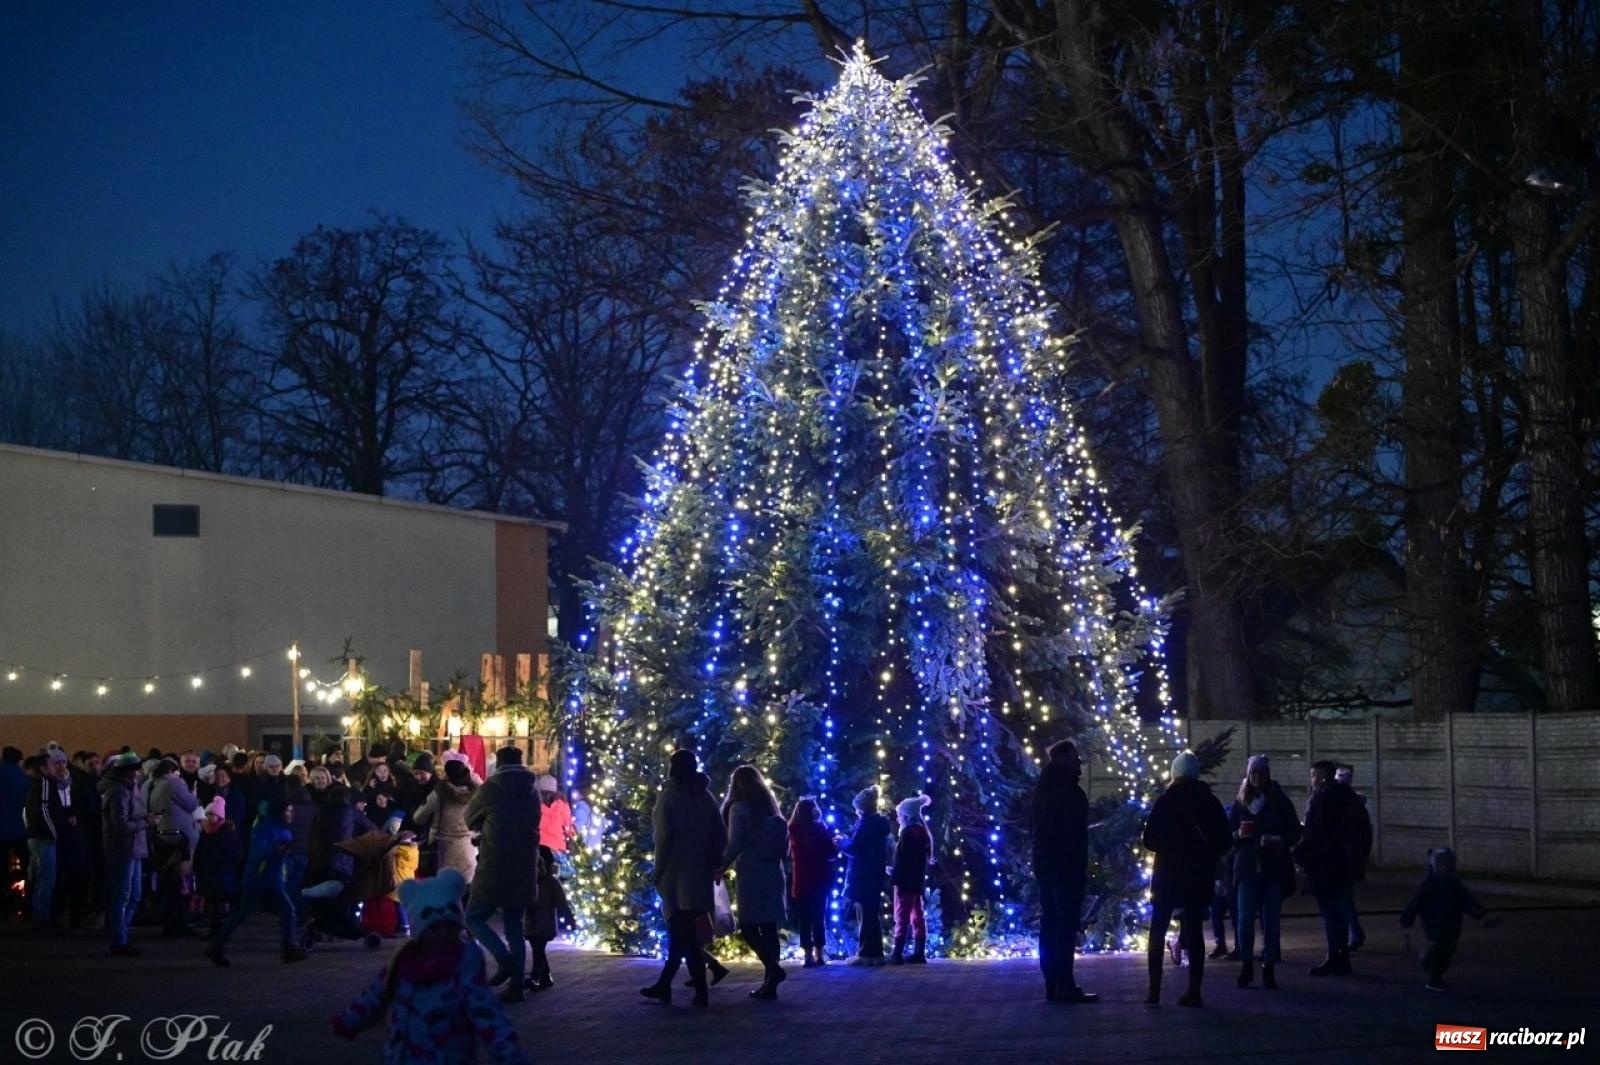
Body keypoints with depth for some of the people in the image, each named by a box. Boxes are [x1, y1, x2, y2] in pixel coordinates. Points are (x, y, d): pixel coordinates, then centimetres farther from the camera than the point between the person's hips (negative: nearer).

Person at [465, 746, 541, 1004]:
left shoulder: (491, 789, -6)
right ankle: (516, 984, 4)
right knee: (514, 927, 11)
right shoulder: (532, 792, 10)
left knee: (474, 917, 6)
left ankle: (504, 958, -15)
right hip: (524, 871, 5)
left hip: (495, 868, -5)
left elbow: (470, 819, 8)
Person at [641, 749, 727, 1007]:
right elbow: (721, 836, 6)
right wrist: (712, 864, 12)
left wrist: (658, 871, -6)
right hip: (700, 874, 6)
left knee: (683, 934, -3)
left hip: (676, 875, -6)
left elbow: (664, 837, -14)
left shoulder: (669, 796, -8)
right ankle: (664, 985, 15)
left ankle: (701, 991, -6)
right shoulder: (705, 797, 8)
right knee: (682, 932, 13)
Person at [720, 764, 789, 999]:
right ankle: (769, 983, 4)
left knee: (748, 928, -2)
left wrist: (722, 867, 1)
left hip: (751, 874, -6)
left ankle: (773, 969, -19)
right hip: (773, 874, 6)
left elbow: (735, 845, -12)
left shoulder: (739, 808, -6)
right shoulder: (771, 807, 12)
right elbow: (783, 843, 14)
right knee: (768, 927, 6)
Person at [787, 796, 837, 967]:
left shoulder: (794, 831, -4)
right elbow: (833, 853, -1)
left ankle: (809, 955, -4)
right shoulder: (819, 829, -5)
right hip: (819, 882, 0)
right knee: (819, 919, 10)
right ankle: (819, 955, 9)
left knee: (804, 921, 2)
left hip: (801, 883, 0)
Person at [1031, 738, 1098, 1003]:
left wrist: (1041, 860, 19)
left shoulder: (1042, 789, 15)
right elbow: (1077, 834, -17)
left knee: (1049, 924, 9)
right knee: (1067, 926, -10)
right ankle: (1065, 986, -14)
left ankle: (1052, 984, 8)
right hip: (1066, 865, -9)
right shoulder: (1070, 792, -13)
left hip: (1044, 864, 9)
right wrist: (1082, 867, -14)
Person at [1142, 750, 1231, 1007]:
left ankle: (1154, 990, 0)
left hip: (1168, 874, -2)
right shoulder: (1210, 803, 0)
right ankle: (1194, 991, 1)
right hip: (1200, 877, 2)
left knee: (1158, 931, 7)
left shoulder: (1166, 802, -9)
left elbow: (1149, 840, -9)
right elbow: (1223, 842, 4)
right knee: (1194, 931, 6)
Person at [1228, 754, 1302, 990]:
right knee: (1245, 918, -8)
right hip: (1247, 867, 1)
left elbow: (1295, 833, 3)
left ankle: (1269, 970, 4)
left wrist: (1278, 840, -14)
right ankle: (1246, 966, 4)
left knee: (1271, 919, -1)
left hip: (1274, 867, -1)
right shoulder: (1240, 802, 9)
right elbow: (1228, 832, 13)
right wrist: (1238, 835, -9)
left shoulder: (1280, 801, 4)